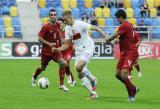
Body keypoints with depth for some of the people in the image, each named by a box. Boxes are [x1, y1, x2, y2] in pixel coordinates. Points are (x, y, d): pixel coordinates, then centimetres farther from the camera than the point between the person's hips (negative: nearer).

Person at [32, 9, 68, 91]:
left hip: (56, 50, 3)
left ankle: (61, 85, -13)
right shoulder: (45, 27, -15)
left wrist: (60, 42, 19)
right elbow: (40, 38, -13)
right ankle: (34, 76, 50)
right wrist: (49, 44, -22)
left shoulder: (57, 25, 1)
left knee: (63, 64, -20)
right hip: (46, 51, -3)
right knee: (43, 68, 14)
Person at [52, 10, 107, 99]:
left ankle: (93, 79, -3)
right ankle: (93, 93, 14)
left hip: (88, 49, -7)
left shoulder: (80, 24, -15)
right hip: (78, 52, 7)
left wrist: (104, 35, -31)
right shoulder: (67, 28, 6)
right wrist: (58, 49, -5)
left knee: (78, 67, -29)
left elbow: (95, 28, -17)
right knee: (80, 75, 2)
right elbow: (67, 44, 11)